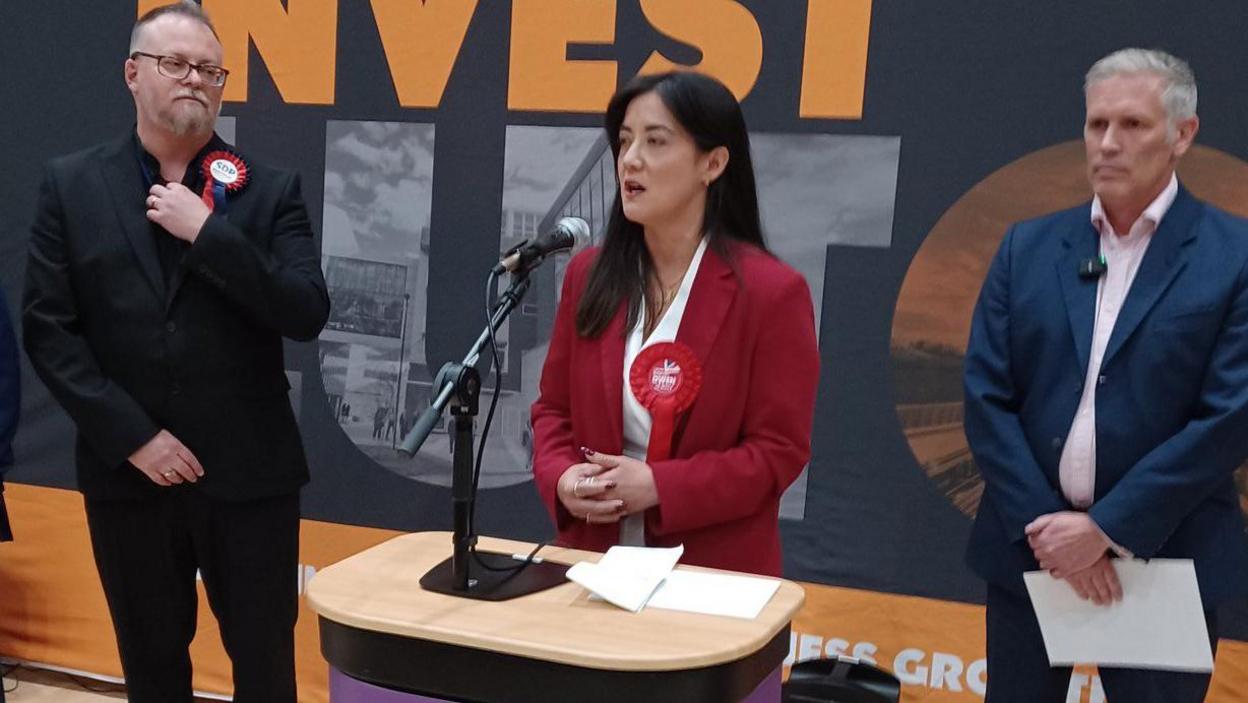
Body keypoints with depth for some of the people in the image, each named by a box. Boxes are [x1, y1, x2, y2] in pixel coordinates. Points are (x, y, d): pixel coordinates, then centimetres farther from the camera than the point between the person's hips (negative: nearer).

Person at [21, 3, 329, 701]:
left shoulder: (271, 189, 1)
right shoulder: (71, 185, 3)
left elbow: (308, 315, -10)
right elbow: (49, 329, -1)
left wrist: (207, 232, -17)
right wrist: (132, 435, -10)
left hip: (248, 472, -1)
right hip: (127, 472, 1)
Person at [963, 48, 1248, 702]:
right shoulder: (1027, 247, 3)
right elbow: (985, 396, -1)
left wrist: (1108, 528, -15)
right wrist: (1042, 523, -11)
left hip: (1164, 555, -2)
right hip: (1030, 547, 3)